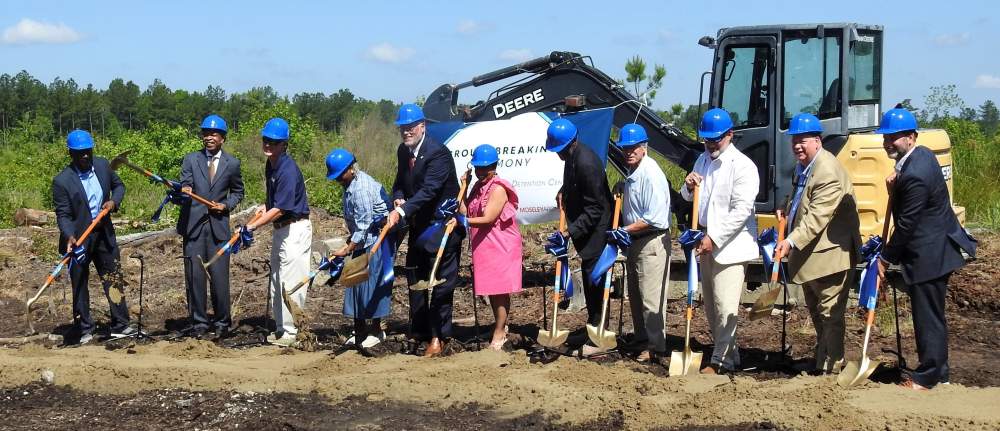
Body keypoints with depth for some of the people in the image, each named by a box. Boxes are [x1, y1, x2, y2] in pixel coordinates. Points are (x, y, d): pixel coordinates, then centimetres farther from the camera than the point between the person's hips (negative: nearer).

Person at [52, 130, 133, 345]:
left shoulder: (103, 165, 0)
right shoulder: (62, 181, -15)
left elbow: (118, 185, 15)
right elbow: (63, 214, -15)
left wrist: (114, 201, -6)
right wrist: (69, 236, -31)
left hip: (104, 233, 5)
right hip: (78, 238, -4)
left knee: (114, 278, 7)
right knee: (79, 284, 5)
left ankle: (120, 326, 15)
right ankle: (84, 330, 15)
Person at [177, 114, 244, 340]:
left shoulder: (232, 163, 6)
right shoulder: (191, 159, 6)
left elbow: (238, 192, 17)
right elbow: (185, 186, -5)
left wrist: (226, 205, -2)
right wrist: (183, 191, -28)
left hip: (218, 226, -1)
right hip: (193, 225, 1)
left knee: (219, 276, -4)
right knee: (194, 276, 2)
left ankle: (222, 322, 11)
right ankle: (198, 322, 13)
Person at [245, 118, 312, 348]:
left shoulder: (288, 169, -22)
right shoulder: (270, 165, 7)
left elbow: (280, 208, -26)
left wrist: (252, 226, -27)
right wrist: (265, 206, 7)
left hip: (295, 230, -10)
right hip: (280, 229, 10)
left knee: (290, 282, -7)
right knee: (276, 283, 15)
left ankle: (291, 331, 0)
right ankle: (281, 328, 25)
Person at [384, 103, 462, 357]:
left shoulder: (438, 153, -21)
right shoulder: (403, 151, 5)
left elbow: (429, 190, -30)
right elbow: (400, 183, 15)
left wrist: (402, 211, -38)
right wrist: (398, 200, -8)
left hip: (443, 226, -9)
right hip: (418, 226, 9)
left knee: (442, 283, -4)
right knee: (414, 279, 15)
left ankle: (438, 338, 0)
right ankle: (418, 333, 27)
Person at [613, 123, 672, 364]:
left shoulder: (650, 174, -18)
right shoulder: (631, 173, 11)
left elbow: (653, 219, -22)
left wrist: (624, 231, -18)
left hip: (652, 242, -10)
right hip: (635, 242, 10)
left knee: (651, 298, -7)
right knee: (635, 296, 17)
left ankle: (656, 348, -1)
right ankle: (642, 341, 28)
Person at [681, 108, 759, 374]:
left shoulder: (742, 166, -13)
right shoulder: (703, 160, 12)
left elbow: (742, 210, -18)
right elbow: (689, 198, 21)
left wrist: (714, 238, -20)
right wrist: (689, 186, -3)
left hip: (730, 244, -8)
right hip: (708, 243, 8)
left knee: (725, 306, -11)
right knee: (711, 306, 13)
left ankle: (720, 361, -5)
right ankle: (730, 355, 25)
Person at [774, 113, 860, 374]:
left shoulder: (828, 172, -23)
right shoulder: (803, 167, 9)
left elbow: (817, 215, -30)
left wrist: (792, 241, -36)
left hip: (829, 254, -11)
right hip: (809, 254, 11)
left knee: (830, 313, -3)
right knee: (815, 311, 21)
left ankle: (831, 367, 4)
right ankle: (820, 359, 35)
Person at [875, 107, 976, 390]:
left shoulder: (915, 175, -25)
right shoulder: (922, 155, 6)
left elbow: (906, 224, -19)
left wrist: (887, 258, -9)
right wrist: (895, 188, 0)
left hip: (928, 255, -11)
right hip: (935, 249, 11)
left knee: (928, 317, 0)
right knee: (931, 314, 18)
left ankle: (927, 377, 9)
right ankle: (938, 372, 28)